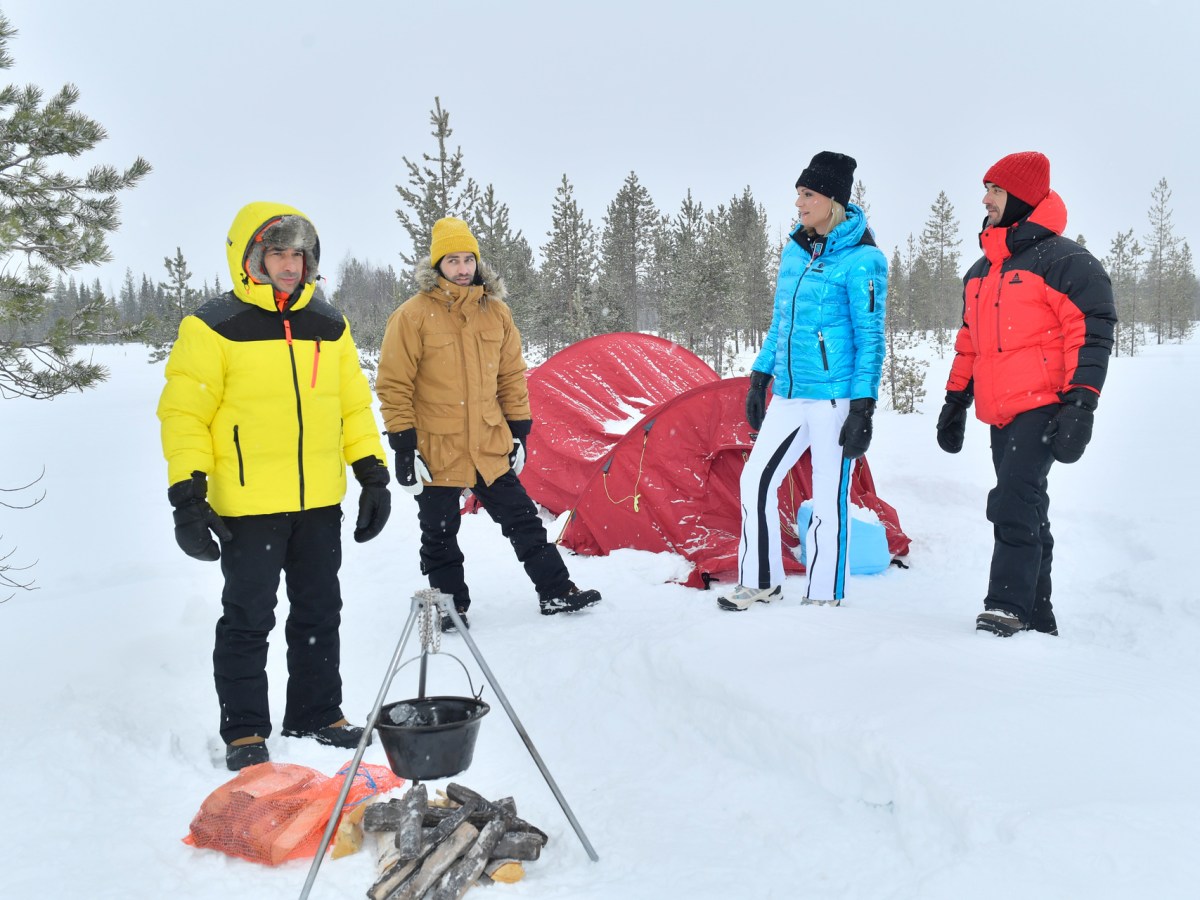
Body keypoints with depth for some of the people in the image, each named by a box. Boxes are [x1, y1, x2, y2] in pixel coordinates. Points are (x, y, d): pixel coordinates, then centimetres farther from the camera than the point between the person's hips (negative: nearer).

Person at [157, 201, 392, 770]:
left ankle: (317, 715, 28)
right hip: (248, 505, -5)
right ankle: (244, 731, 18)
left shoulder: (329, 325, 10)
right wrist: (187, 496, -13)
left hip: (321, 503, 5)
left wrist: (374, 476, 9)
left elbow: (355, 405, 14)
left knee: (320, 614, 13)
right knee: (248, 618, 4)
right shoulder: (214, 327, -6)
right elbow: (184, 413, -7)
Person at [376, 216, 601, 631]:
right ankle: (451, 606, 24)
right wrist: (403, 445, -12)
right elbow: (393, 386, -9)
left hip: (490, 446, 4)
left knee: (522, 519, 9)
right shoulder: (413, 316, -10)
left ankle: (555, 592, 20)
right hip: (436, 450, -3)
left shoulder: (496, 312, 4)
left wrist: (519, 430, 9)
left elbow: (512, 377, 11)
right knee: (439, 537, 8)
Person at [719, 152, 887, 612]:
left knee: (828, 499, 1)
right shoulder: (795, 250, 12)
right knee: (756, 479, 7)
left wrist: (863, 407, -16)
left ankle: (823, 599, 14)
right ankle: (761, 582, 21)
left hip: (835, 397, -7)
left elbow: (870, 338, -12)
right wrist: (759, 378, 19)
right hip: (789, 395, 7)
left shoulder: (861, 259, -10)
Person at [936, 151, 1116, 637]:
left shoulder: (1063, 260, -6)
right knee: (1025, 510, 10)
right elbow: (969, 342, 25)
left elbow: (1091, 334, -12)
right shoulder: (981, 272, 20)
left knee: (1015, 504, -18)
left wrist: (1079, 406, -19)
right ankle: (1037, 618, 17)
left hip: (1043, 410, -8)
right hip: (1001, 415, 8)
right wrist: (955, 401, 22)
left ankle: (1007, 609, -16)